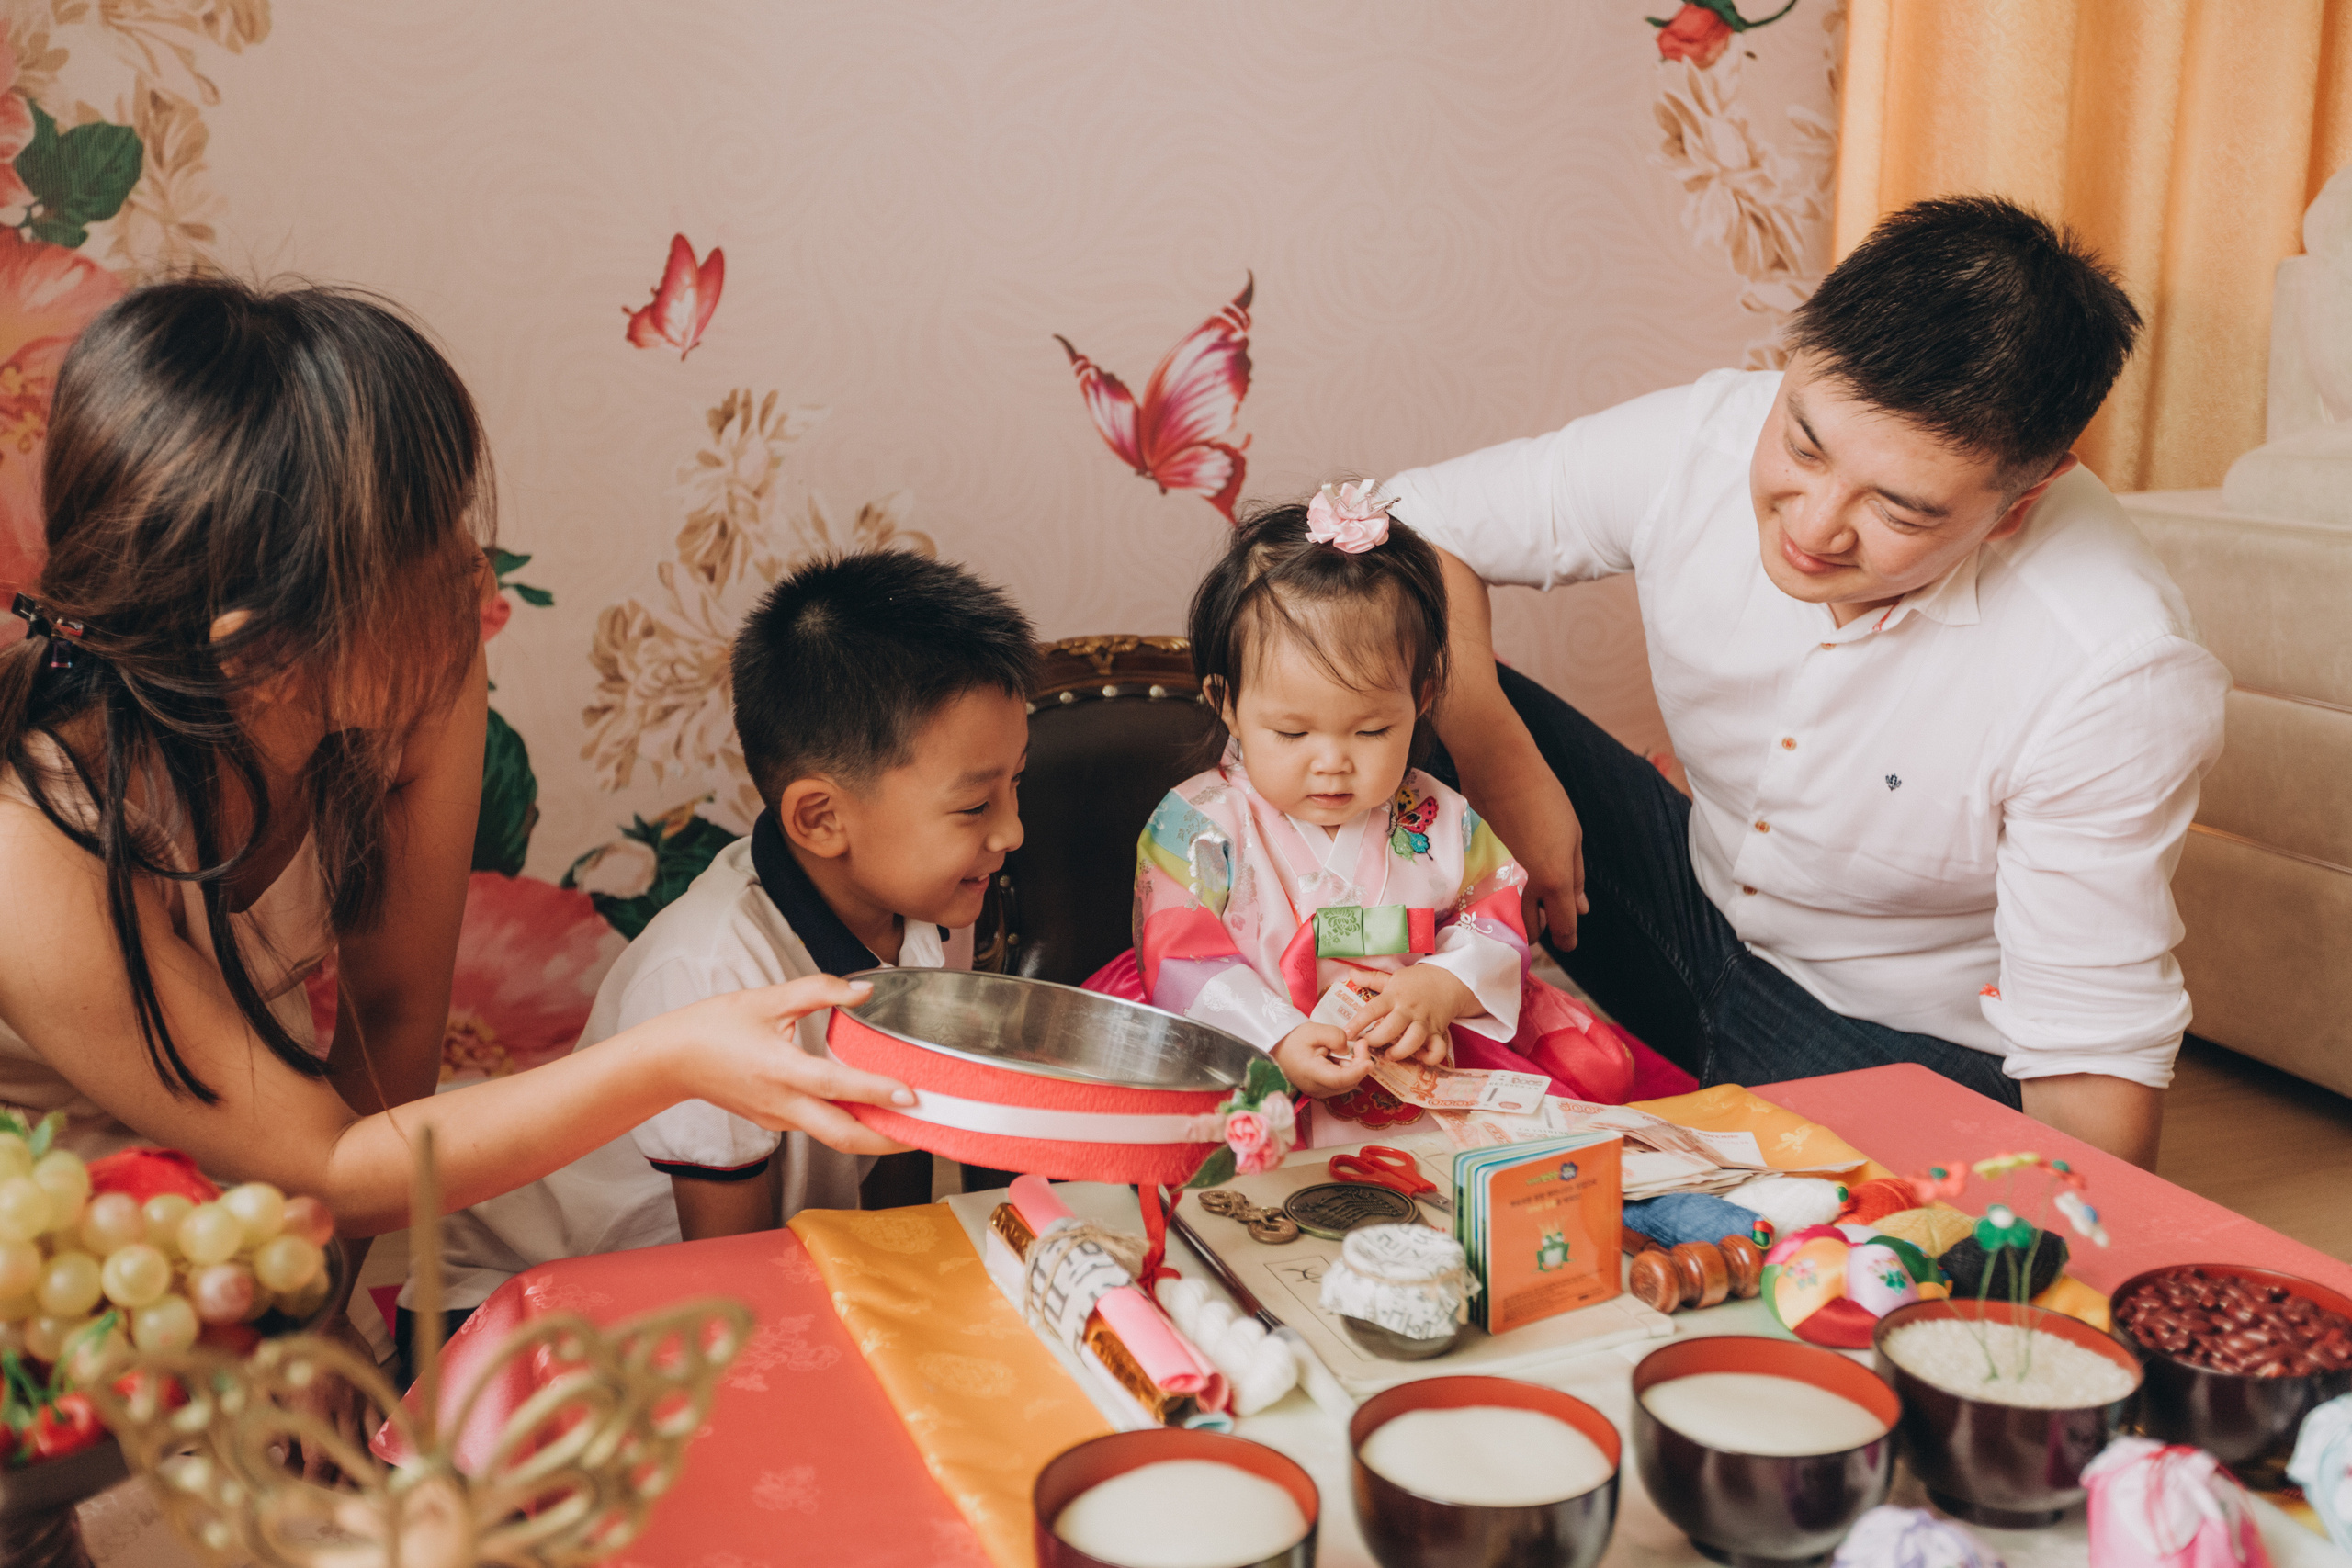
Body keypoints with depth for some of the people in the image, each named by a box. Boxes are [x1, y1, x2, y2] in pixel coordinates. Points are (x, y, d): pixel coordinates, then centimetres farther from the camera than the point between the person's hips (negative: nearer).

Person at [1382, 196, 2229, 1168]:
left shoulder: (2117, 675, -30)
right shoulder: (1700, 442, -20)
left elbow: (2097, 1058, -24)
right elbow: (1410, 522, -11)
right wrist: (1501, 761, -24)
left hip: (1915, 1047, -3)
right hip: (1701, 897, 4)